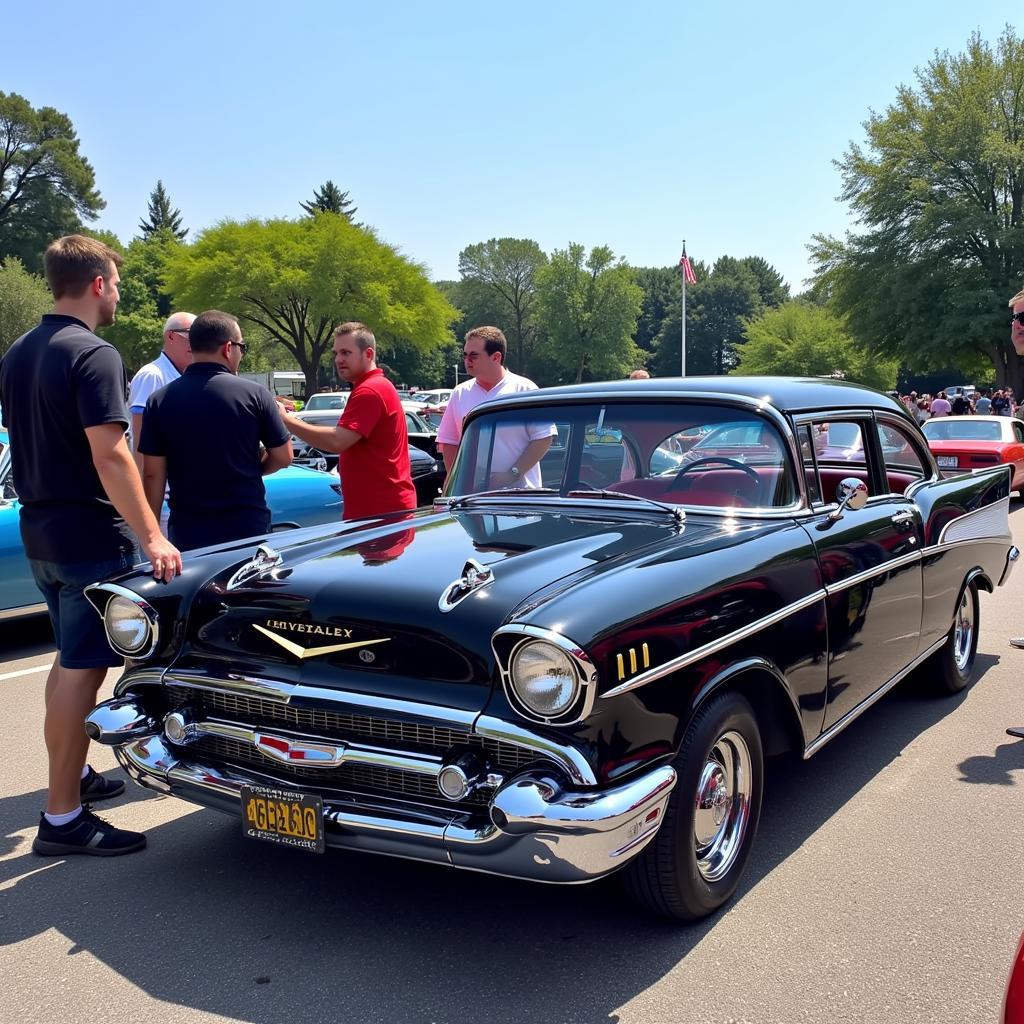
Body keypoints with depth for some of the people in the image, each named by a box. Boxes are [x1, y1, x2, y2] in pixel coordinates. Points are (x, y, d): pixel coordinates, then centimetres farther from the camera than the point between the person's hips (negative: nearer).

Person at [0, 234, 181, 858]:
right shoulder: (93, 355, -16)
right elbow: (110, 456, -24)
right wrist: (152, 537, -25)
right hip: (91, 536, -9)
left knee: (71, 661, 21)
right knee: (82, 671, -4)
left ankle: (74, 775, 34)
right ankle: (63, 818, 2)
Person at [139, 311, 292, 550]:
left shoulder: (160, 400, -3)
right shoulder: (253, 393, -7)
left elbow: (153, 474, -3)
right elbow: (283, 456, -1)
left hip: (186, 532, 1)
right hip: (248, 527, -1)